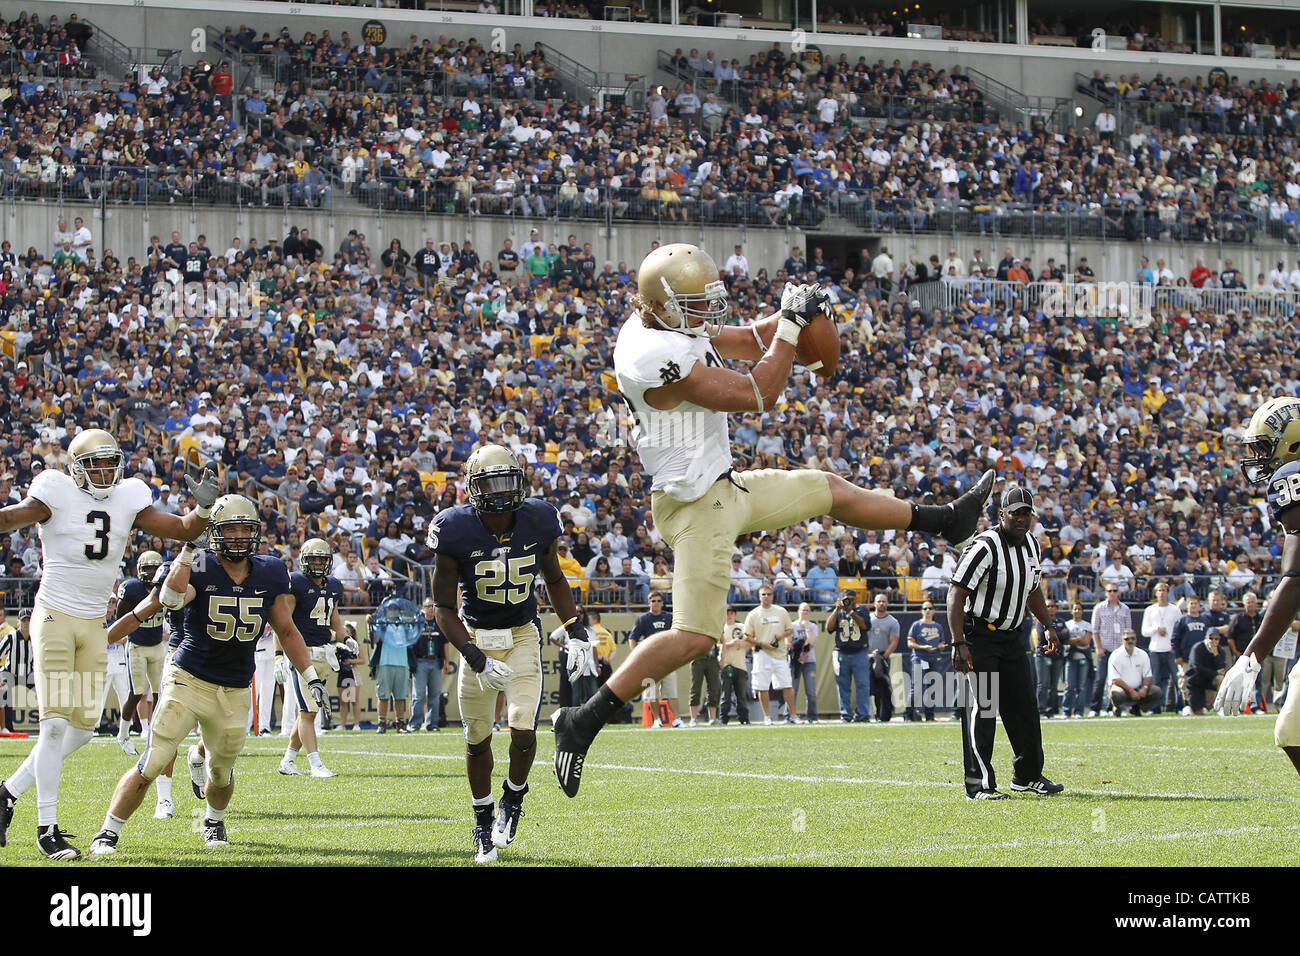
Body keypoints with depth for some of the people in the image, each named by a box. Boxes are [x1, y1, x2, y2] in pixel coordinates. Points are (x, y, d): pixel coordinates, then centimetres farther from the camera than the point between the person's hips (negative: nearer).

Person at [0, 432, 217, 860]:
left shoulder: (128, 500, 7)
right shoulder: (57, 494, -7)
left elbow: (184, 530, 9)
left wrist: (203, 507, -11)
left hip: (94, 626, 6)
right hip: (55, 618, -6)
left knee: (82, 728, 5)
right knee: (55, 723, -10)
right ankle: (47, 828, -4)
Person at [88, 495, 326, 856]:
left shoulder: (270, 574, 2)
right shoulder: (199, 568, -11)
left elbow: (286, 631, 13)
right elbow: (169, 599, -33)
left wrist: (311, 677, 8)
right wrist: (188, 547, -34)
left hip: (235, 691, 4)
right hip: (188, 680, -4)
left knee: (221, 773, 15)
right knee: (152, 764, -12)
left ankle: (213, 822, 46)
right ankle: (107, 834, 0)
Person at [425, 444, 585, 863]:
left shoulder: (537, 522, -11)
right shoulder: (456, 531, -19)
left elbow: (555, 579, 9)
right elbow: (444, 608, -14)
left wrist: (576, 633, 0)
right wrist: (477, 660, -24)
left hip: (523, 636, 1)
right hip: (475, 637, -1)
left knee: (523, 731, -15)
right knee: (477, 738, 6)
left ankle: (514, 797, 16)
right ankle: (483, 825, 27)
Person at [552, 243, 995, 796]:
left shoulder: (672, 322, 1)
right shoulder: (657, 356, -29)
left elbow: (749, 343, 14)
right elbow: (758, 396, -25)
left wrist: (789, 317, -7)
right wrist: (791, 325, -16)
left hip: (725, 487, 10)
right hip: (696, 506, -10)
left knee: (830, 491, 23)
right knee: (694, 635, -10)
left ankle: (946, 521, 44)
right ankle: (585, 721, -7)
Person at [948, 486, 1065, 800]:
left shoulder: (1031, 545, 7)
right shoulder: (985, 547, -19)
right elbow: (956, 595, -21)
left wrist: (1048, 625, 19)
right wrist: (959, 644, -26)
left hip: (1011, 637, 8)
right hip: (979, 637, -8)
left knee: (1023, 708, 10)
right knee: (982, 711, -9)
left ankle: (1028, 775, 24)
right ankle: (979, 784, -6)